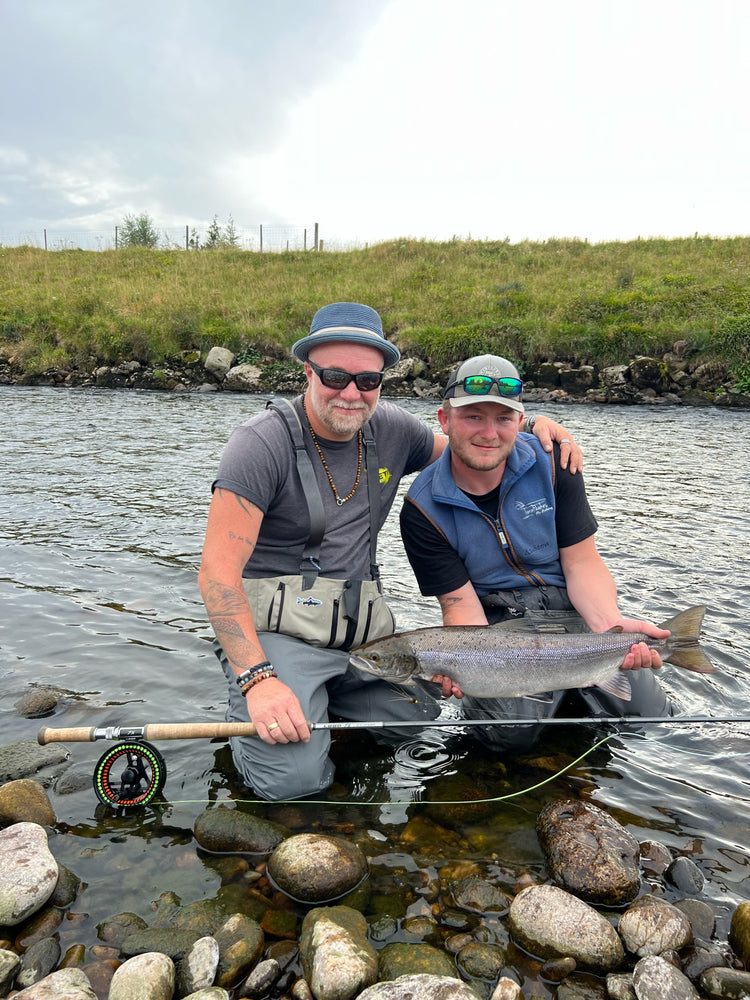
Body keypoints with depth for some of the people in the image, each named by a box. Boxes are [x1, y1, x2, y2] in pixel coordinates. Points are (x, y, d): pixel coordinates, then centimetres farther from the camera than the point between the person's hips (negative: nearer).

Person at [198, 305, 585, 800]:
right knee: (293, 778, -22)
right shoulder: (264, 443, -15)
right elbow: (218, 571, -19)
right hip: (276, 631, -6)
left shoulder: (391, 429, 3)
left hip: (366, 633, 6)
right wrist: (257, 679, -30)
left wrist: (533, 424, 4)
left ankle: (322, 703, 20)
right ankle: (247, 704, 10)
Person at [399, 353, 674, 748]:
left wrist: (610, 625, -24)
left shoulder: (552, 462, -6)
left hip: (572, 611, 2)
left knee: (648, 716, -12)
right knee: (511, 729, -27)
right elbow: (461, 605, -12)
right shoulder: (423, 509, -12)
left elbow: (581, 561, -5)